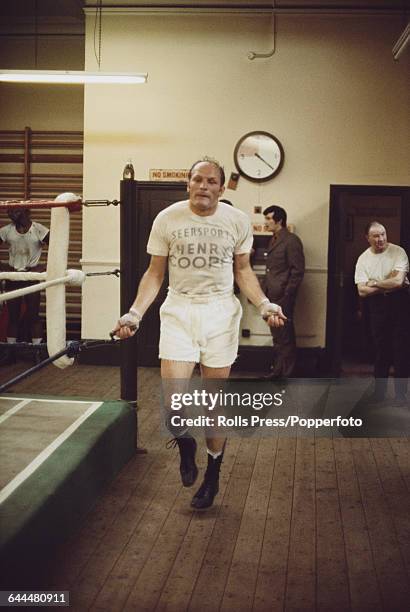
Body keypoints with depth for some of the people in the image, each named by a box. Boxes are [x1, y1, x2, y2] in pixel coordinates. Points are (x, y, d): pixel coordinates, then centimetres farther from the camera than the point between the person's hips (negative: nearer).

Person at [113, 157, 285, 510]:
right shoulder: (167, 219, -3)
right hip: (179, 310, 0)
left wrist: (263, 304, -7)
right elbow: (155, 273, 3)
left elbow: (243, 270, 9)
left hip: (221, 312, 1)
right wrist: (135, 313, -9)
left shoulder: (237, 221, 0)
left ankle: (213, 476, 26)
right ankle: (185, 445, 23)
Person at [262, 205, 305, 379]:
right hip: (271, 296, 9)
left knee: (284, 335, -4)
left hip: (282, 297, -9)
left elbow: (297, 271, -13)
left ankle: (286, 372, 4)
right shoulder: (273, 240, 18)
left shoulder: (292, 241, -10)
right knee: (277, 334, 14)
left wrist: (286, 295, -16)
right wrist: (264, 287, 14)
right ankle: (278, 369, 22)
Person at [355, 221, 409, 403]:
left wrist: (374, 283, -7)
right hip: (377, 305, 3)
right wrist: (389, 284, -11)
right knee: (381, 349, 10)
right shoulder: (363, 259, 2)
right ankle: (379, 390, 20)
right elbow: (362, 291, -5)